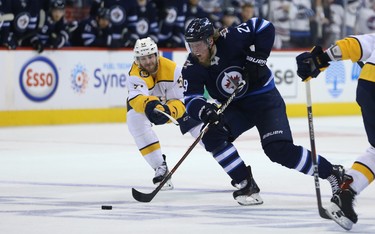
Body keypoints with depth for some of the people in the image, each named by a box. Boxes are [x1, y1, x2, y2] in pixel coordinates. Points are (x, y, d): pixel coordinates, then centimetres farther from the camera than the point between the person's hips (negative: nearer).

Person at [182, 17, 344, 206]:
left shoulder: (229, 39, -24)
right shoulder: (192, 68, -12)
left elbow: (264, 27, -17)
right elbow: (191, 99, -19)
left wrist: (256, 59, -23)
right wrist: (205, 111, -40)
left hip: (264, 98, -5)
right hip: (233, 107, 5)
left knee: (279, 149, -21)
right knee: (211, 135, -20)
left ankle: (332, 173, -4)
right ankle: (246, 185, -11)